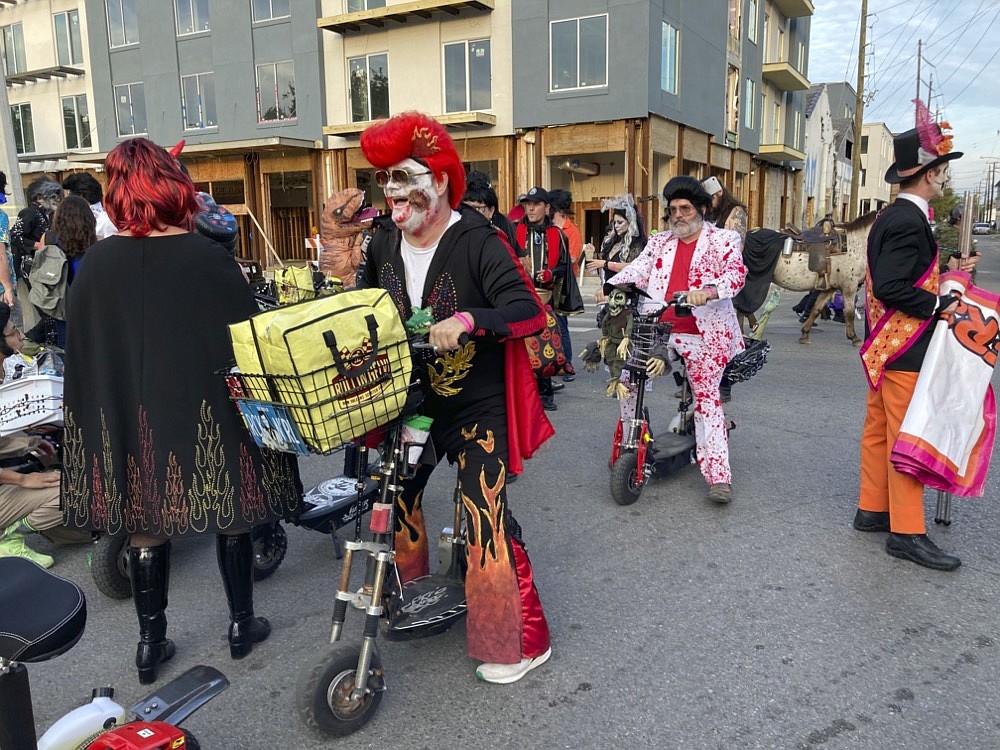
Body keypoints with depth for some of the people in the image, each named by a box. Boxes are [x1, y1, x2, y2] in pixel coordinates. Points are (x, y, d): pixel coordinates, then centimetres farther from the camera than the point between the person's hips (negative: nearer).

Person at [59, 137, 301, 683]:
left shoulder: (97, 263, -5)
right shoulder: (209, 258, -12)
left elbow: (81, 352, 1)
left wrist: (99, 419, 12)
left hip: (128, 418, 2)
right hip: (208, 415, -2)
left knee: (145, 526, 15)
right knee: (228, 514, 14)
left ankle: (151, 643, 27)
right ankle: (242, 624, 28)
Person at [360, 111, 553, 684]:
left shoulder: (476, 243, -18)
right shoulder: (384, 247, 3)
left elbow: (529, 311, -27)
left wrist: (467, 320, -41)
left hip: (477, 407, -6)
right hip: (411, 402, 7)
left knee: (488, 518, -9)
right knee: (395, 495, 16)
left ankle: (524, 641, 8)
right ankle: (405, 594, 43)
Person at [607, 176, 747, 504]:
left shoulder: (723, 240, 4)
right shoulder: (660, 242, 18)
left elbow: (736, 273, -13)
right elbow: (638, 270, 6)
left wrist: (708, 291, -33)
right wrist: (611, 286, -15)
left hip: (703, 335, -4)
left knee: (707, 398, -3)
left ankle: (718, 475, -1)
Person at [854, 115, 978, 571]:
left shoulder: (892, 216, 13)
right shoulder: (910, 221, -18)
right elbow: (892, 288, -25)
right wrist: (940, 306, -18)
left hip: (885, 344, 10)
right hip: (905, 349, -10)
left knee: (879, 429, 15)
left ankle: (872, 510, 25)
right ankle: (906, 532, 2)